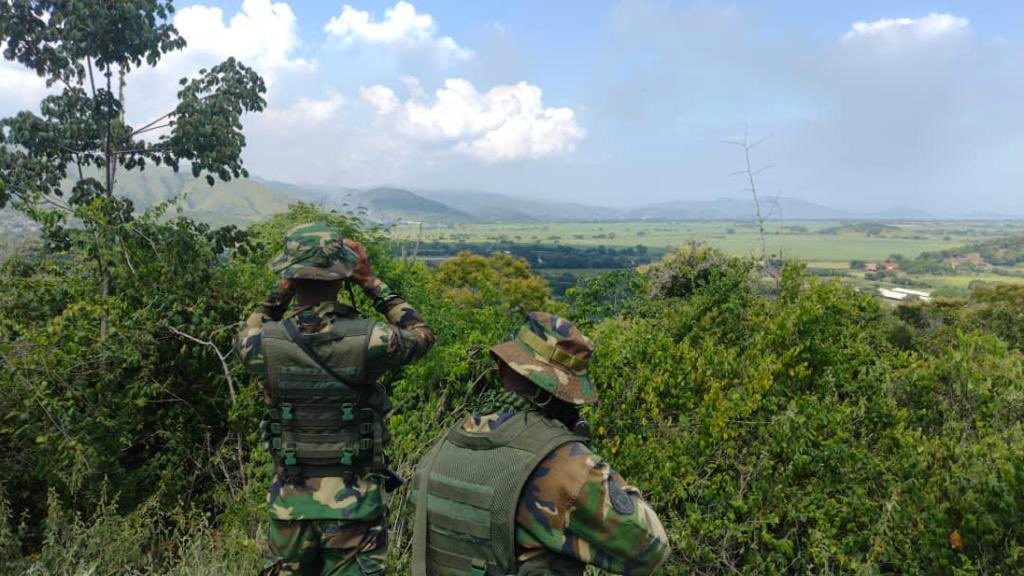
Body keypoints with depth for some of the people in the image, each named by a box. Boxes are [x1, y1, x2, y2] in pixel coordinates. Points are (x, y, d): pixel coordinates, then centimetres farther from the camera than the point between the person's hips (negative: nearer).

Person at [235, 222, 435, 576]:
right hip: (353, 503, -2)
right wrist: (372, 283, 2)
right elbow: (422, 334, 3)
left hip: (290, 502, 3)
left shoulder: (267, 343, -12)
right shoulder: (366, 339, -18)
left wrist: (280, 294, 5)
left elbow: (244, 339, 14)